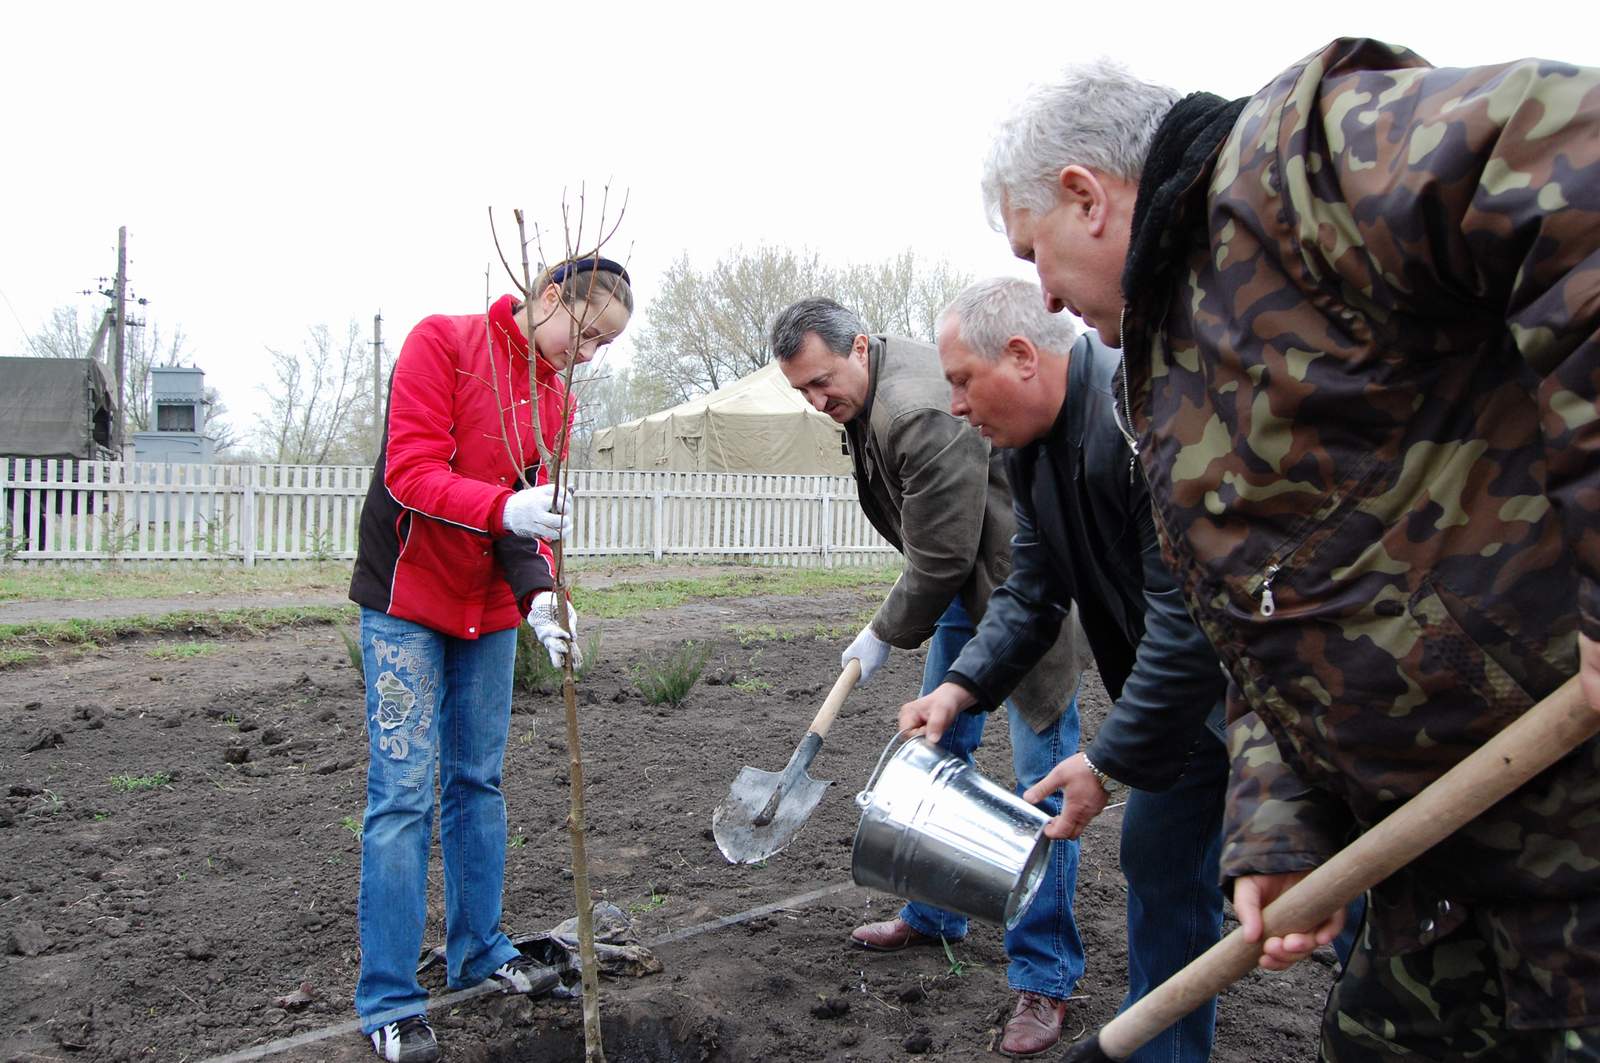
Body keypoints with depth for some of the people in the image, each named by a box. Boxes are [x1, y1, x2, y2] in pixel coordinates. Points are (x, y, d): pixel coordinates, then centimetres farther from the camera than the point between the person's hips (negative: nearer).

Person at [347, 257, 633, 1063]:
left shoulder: (555, 397, 7)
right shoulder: (442, 342, -12)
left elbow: (531, 507, 0)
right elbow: (410, 471, -21)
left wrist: (539, 595, -19)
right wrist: (505, 507, -37)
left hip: (489, 610, 6)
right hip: (408, 600, -6)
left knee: (478, 782, 13)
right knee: (404, 790, -6)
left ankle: (478, 950, 27)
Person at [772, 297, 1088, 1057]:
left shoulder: (922, 414, -29)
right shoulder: (868, 398, 4)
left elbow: (941, 560, -24)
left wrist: (884, 635, -9)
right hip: (965, 583, 11)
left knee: (1041, 773, -7)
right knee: (938, 746, 17)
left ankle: (1045, 977, 1)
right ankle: (934, 915, 33)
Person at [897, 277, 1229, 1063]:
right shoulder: (1029, 443, 1)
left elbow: (1188, 615, -32)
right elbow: (1031, 587, 5)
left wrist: (1111, 762, -26)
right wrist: (962, 686, -11)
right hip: (1194, 674, 9)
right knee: (1159, 853, 14)